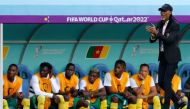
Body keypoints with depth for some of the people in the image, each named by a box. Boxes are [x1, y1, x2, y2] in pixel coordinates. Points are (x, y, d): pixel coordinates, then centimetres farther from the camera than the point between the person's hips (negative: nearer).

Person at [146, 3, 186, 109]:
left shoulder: (175, 25, -13)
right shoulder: (160, 24, 6)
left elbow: (170, 39, -24)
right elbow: (152, 40, 6)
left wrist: (156, 33, -28)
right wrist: (153, 35, -17)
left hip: (172, 57, -7)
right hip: (163, 56, 7)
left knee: (166, 82, -8)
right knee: (161, 82, 9)